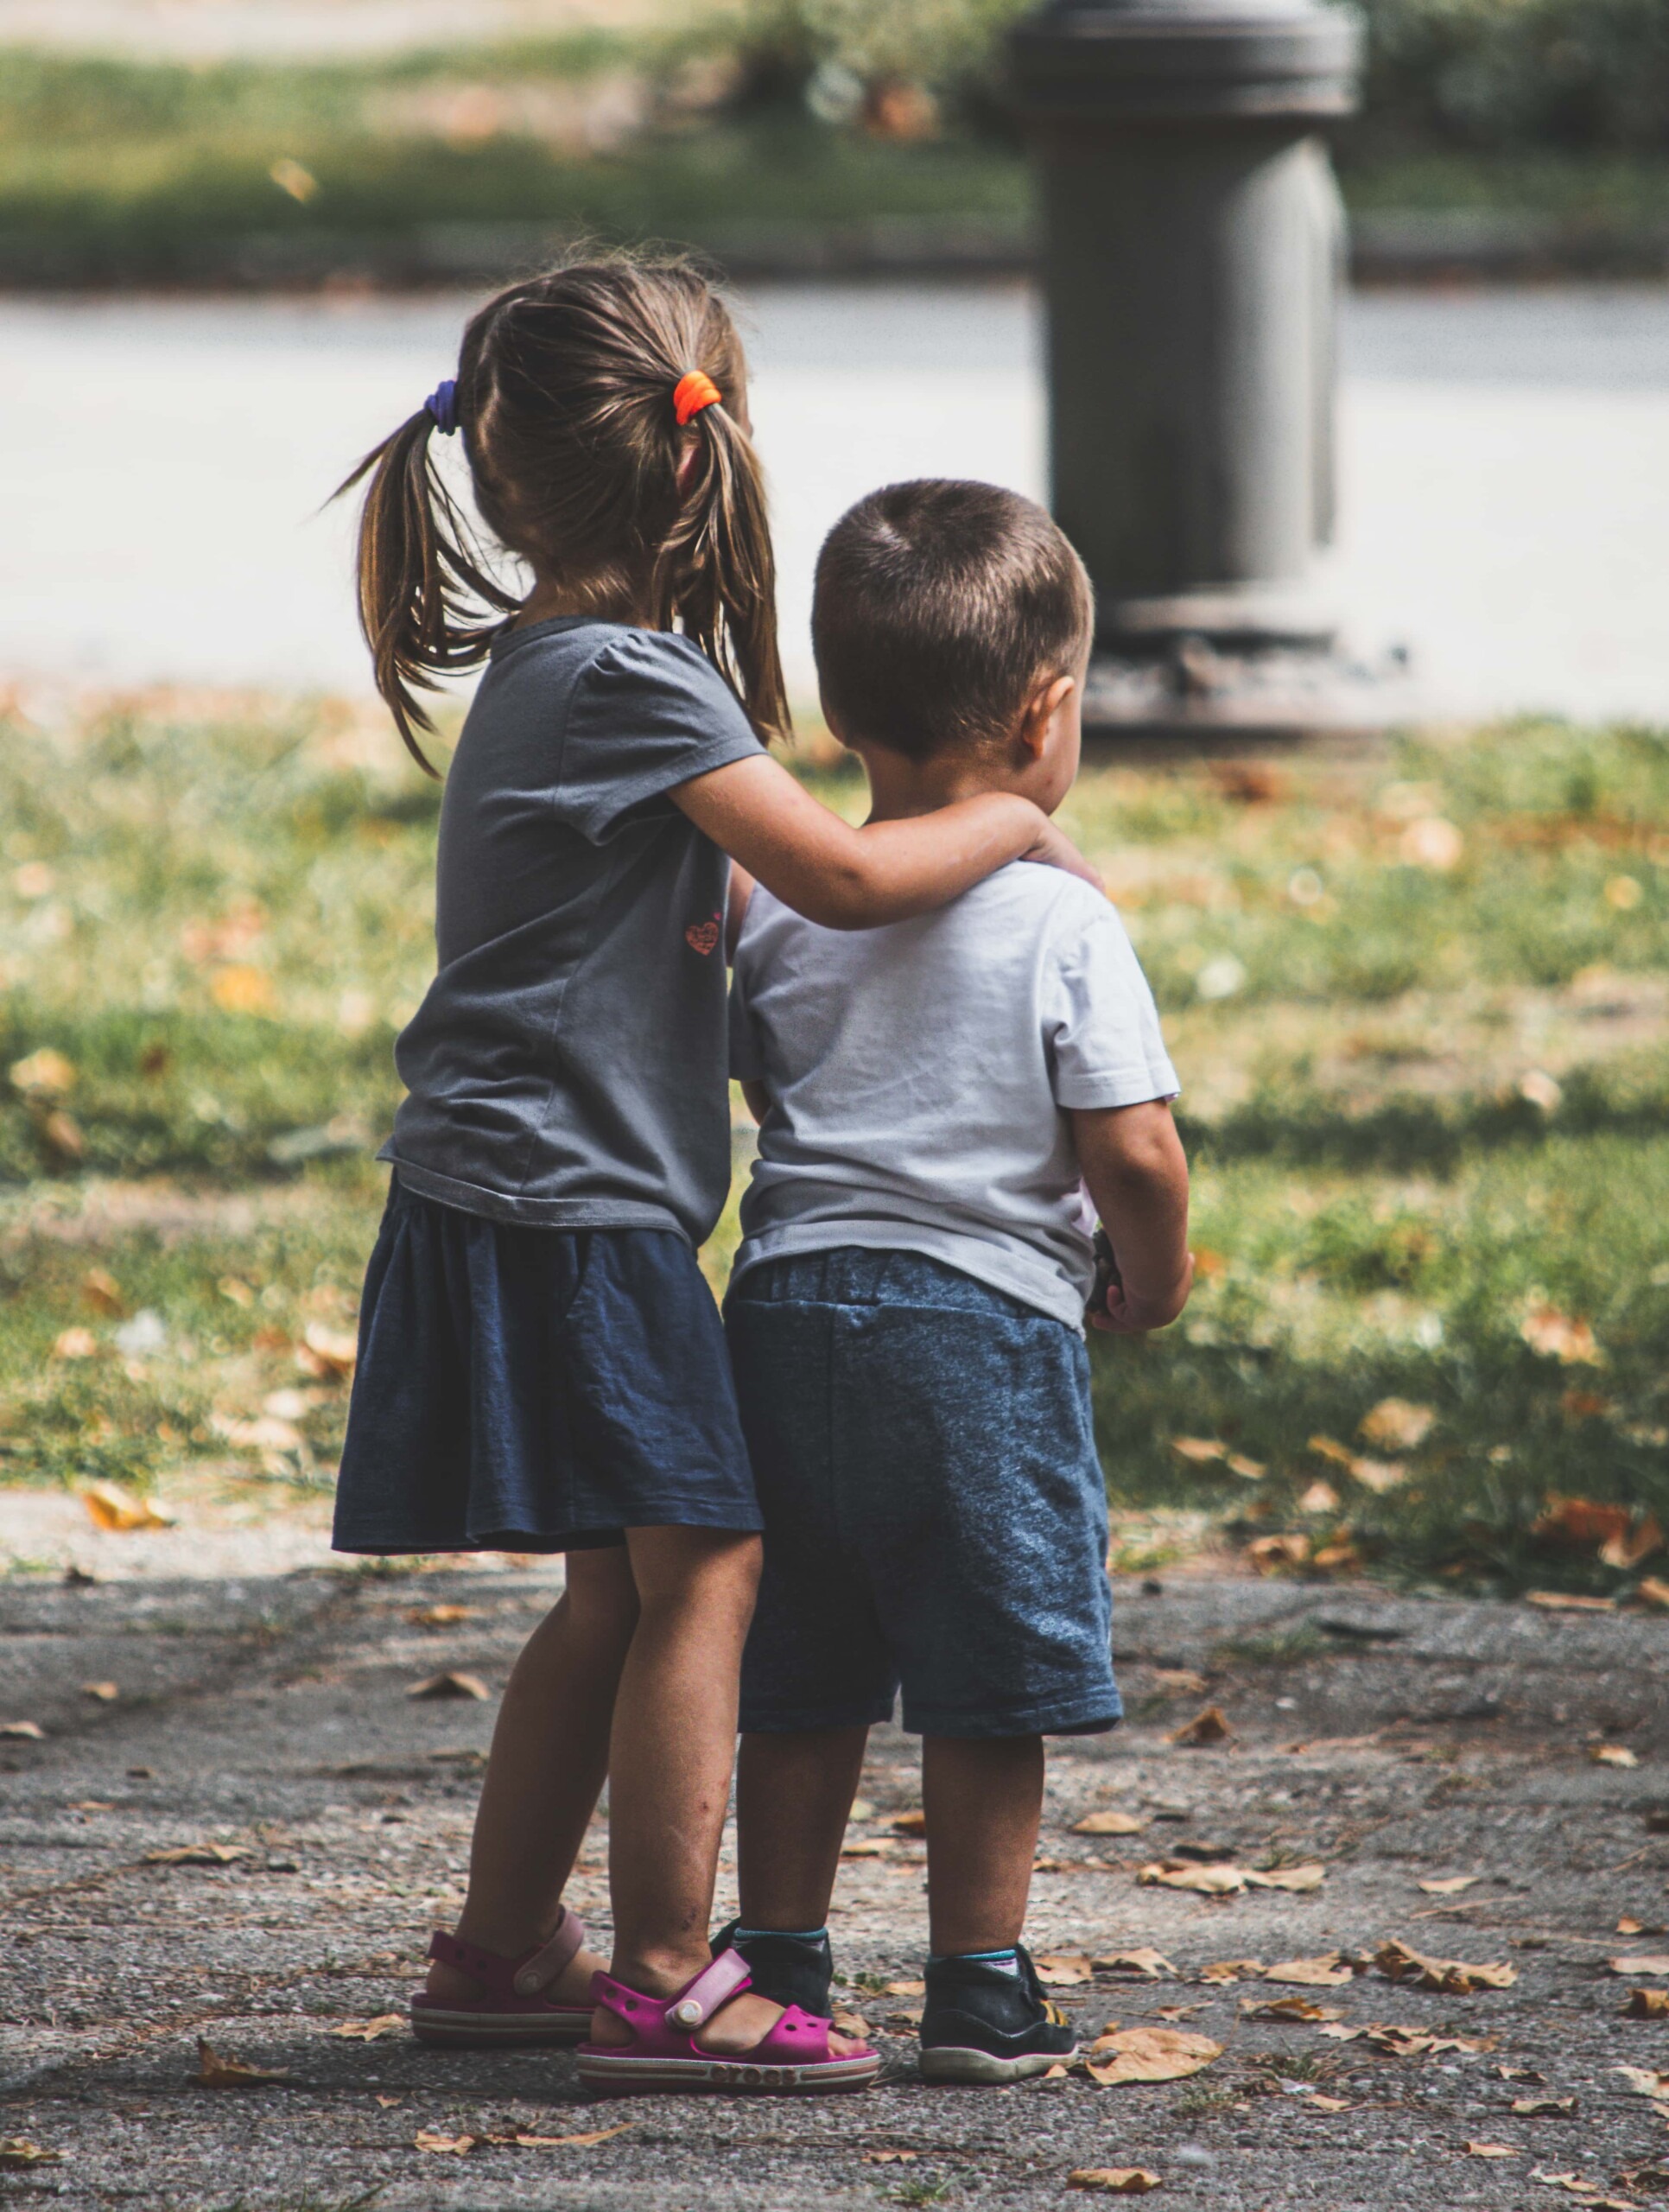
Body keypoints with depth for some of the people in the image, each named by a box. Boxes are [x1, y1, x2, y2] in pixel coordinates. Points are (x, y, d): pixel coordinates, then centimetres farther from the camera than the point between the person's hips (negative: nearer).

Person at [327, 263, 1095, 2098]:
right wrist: (1013, 825, -5)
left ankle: (501, 1949, 20)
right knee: (699, 1566, -7)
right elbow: (848, 875, -20)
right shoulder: (635, 679, -17)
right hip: (574, 1206, -10)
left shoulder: (546, 661, 14)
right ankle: (665, 1982, -5)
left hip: (517, 1204, 10)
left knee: (621, 1589, 15)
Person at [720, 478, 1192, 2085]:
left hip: (790, 1310, 4)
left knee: (800, 1680, 13)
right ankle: (980, 1989, 6)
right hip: (987, 1319, -4)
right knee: (985, 1685, 4)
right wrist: (1154, 1275, 5)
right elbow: (1133, 1152, -13)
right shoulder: (1063, 923, -10)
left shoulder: (777, 903, 3)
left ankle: (779, 1958, 19)